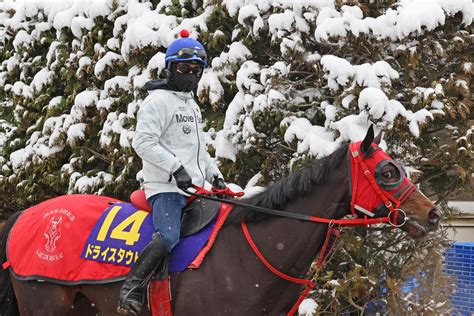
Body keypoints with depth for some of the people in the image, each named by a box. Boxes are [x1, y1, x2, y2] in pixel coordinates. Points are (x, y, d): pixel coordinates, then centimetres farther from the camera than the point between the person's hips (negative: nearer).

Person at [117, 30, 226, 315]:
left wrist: (214, 174, 17)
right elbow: (143, 142, -15)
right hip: (165, 187, -9)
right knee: (168, 237, -29)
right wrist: (175, 168, -21)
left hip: (193, 188, 9)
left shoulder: (192, 105, 25)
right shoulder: (159, 100, -4)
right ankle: (131, 292, -22)